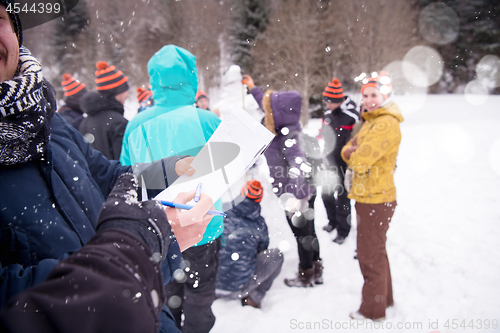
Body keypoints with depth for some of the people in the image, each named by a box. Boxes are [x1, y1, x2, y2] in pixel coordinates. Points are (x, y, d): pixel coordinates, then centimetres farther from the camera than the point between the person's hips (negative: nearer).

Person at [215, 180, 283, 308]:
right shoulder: (259, 224, -5)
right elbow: (262, 249, 14)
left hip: (210, 283, 3)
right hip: (238, 289, -3)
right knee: (276, 254, 12)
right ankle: (253, 298, 9)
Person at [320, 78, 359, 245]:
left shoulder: (352, 117, -19)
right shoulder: (327, 114, 5)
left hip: (343, 165, -7)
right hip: (328, 163, 7)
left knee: (341, 197, 4)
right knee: (326, 195, 18)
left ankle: (343, 230, 22)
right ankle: (333, 221, 41)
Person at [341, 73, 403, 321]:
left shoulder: (387, 124, -18)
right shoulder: (371, 121, 15)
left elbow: (360, 160, -25)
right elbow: (347, 151, 11)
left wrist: (355, 154, -3)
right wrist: (357, 151, -11)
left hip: (376, 200, -10)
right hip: (368, 197, 10)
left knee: (370, 256, 2)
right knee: (376, 251, 22)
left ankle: (373, 310, 17)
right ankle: (385, 298, 38)